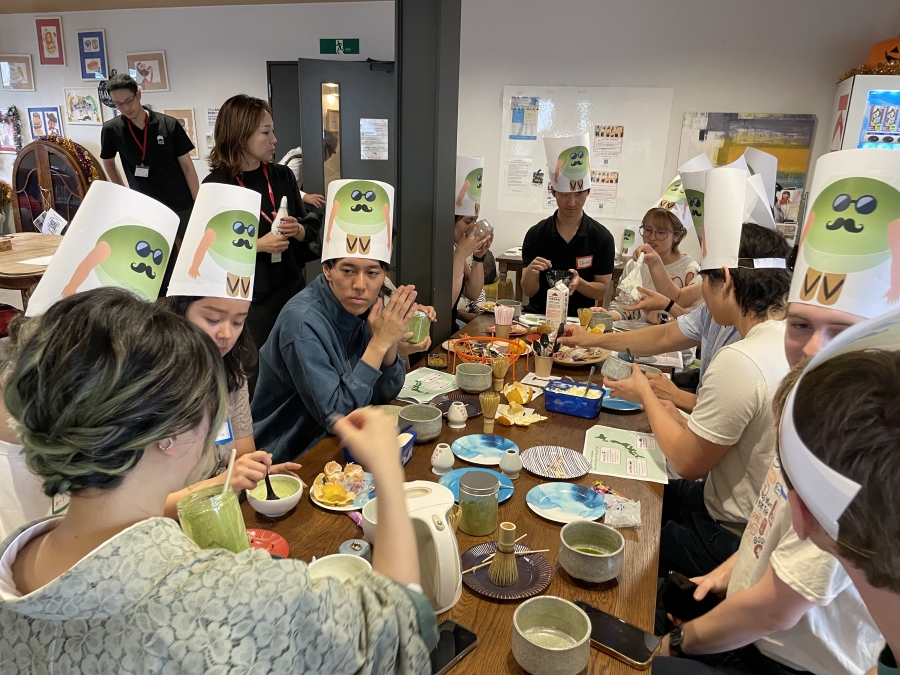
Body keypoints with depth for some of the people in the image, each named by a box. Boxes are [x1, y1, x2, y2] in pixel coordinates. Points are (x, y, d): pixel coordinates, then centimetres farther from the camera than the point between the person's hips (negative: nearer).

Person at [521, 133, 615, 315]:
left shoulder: (602, 238, -4)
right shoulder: (535, 234, -2)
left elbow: (601, 291, -1)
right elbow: (528, 292, -3)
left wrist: (579, 283, -20)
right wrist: (531, 273, -23)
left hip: (580, 319, -1)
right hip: (539, 316, 1)